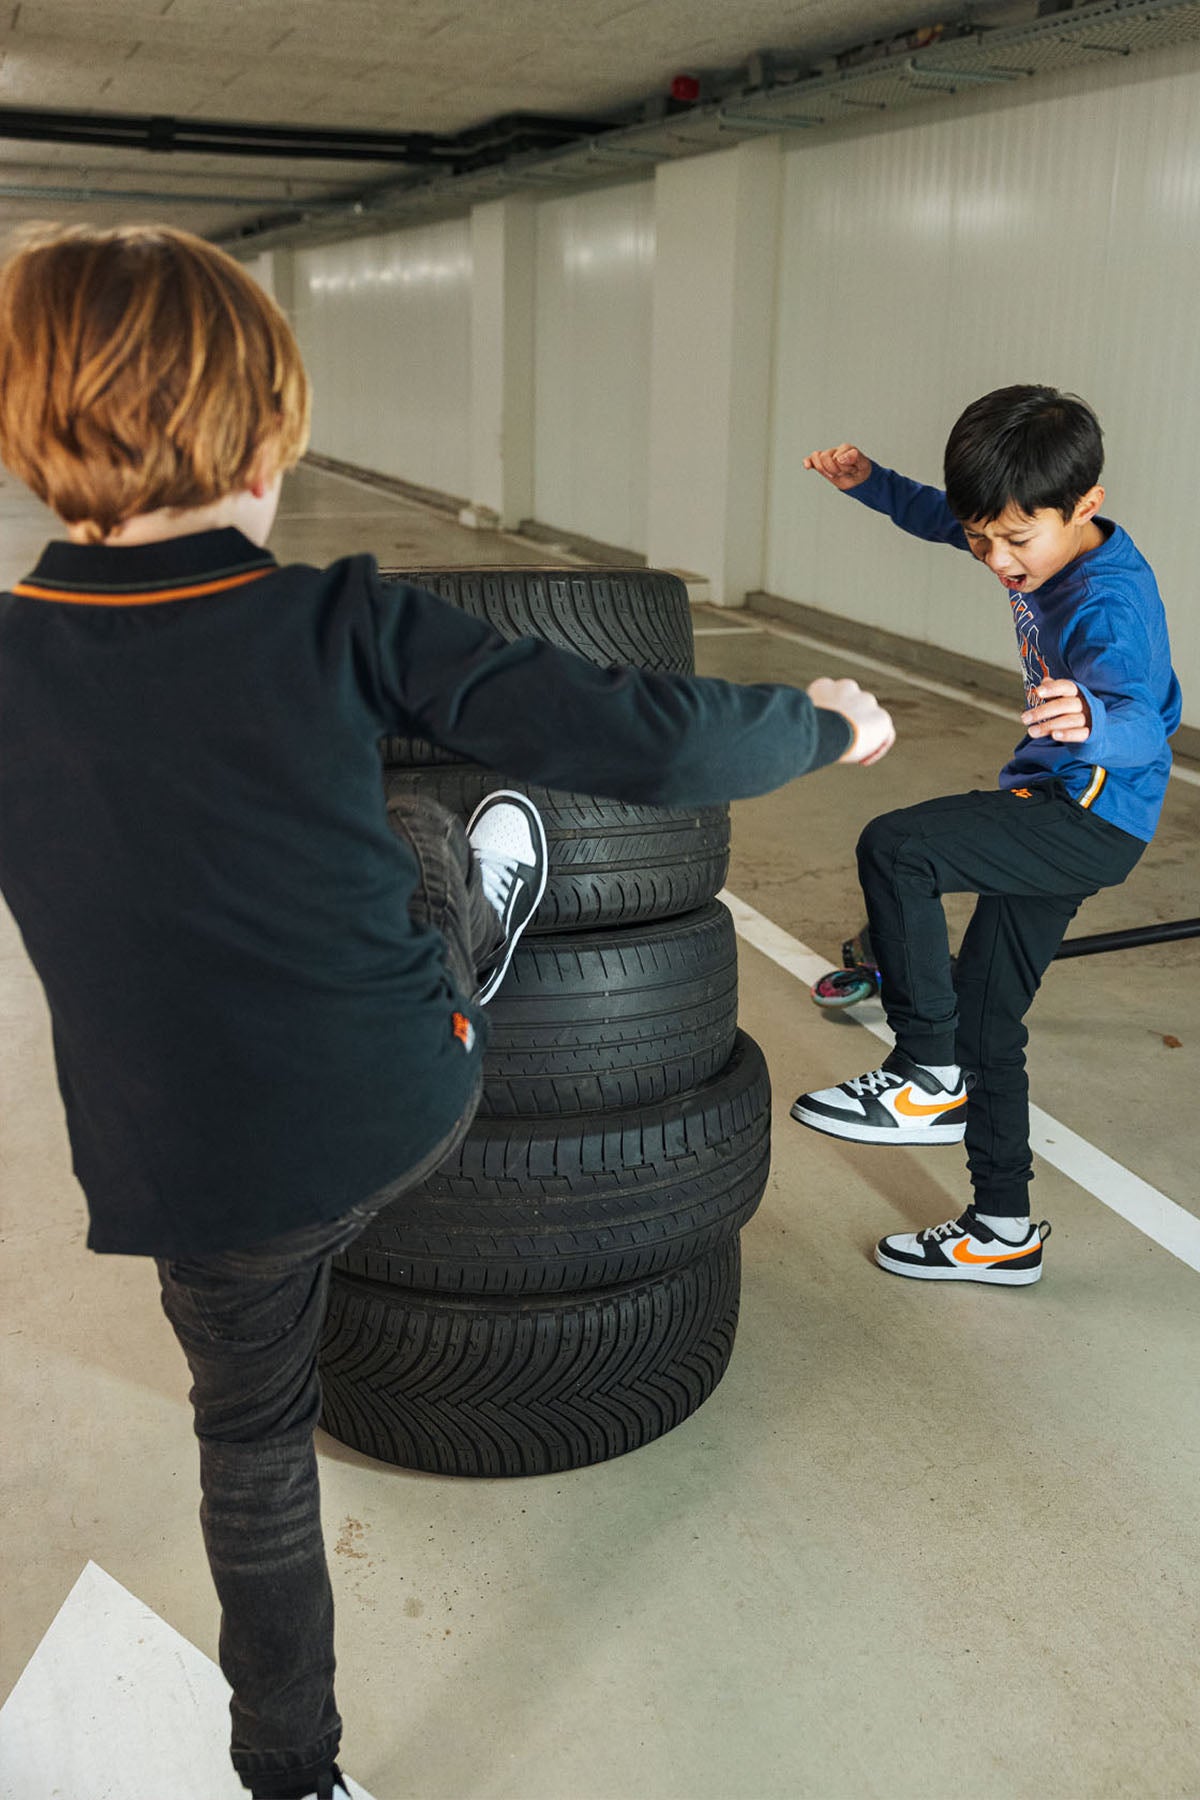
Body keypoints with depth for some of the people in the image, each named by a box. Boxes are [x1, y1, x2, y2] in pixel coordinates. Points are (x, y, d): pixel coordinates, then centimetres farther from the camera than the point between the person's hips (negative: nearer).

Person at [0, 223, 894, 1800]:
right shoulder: (345, 629, -18)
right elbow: (647, 742, -18)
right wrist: (829, 724, 0)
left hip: (190, 1180, 2)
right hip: (407, 1111, -1)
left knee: (253, 1444, 24)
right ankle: (483, 917, 58)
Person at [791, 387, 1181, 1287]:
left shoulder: (1110, 604, -25)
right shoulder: (1045, 543, 2)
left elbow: (1139, 722, -41)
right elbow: (941, 515, 21)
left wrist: (1093, 722, -63)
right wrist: (870, 482, 6)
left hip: (1093, 819, -10)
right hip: (1058, 812, 10)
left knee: (895, 847, -27)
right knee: (987, 1021, 13)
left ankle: (930, 1076, -14)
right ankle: (1004, 1229, 26)